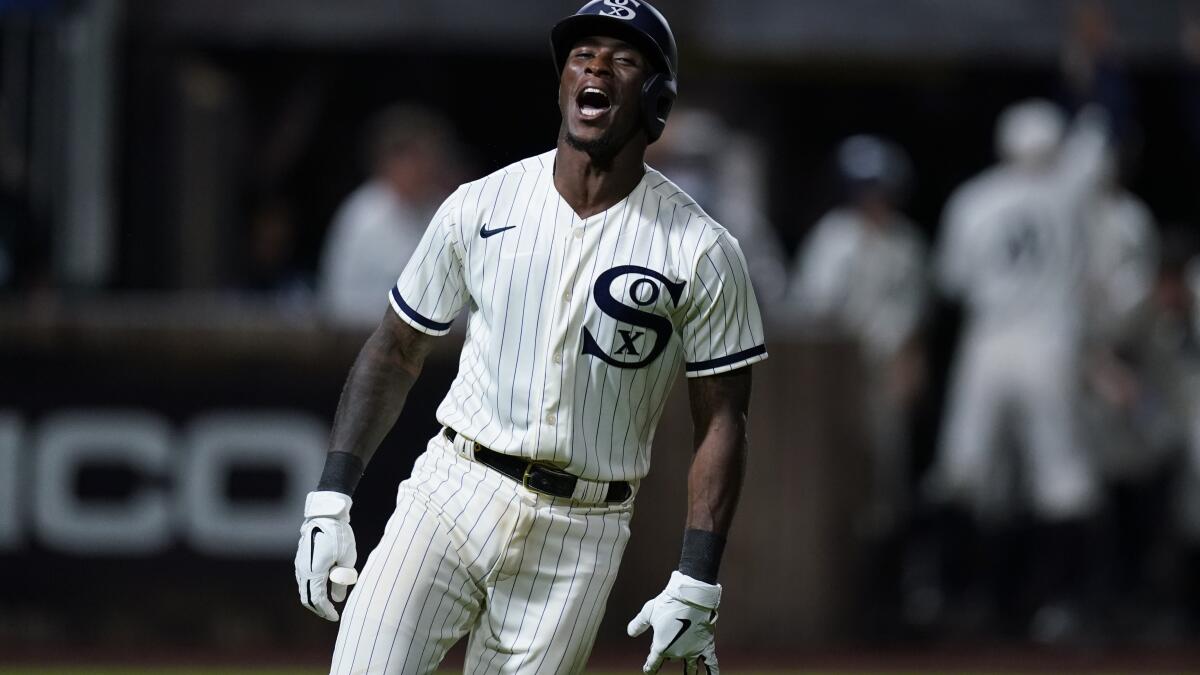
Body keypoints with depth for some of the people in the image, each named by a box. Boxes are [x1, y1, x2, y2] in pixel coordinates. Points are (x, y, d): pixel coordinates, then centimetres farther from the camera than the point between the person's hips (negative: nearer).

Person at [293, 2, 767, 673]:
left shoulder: (702, 251, -3)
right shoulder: (480, 207, 3)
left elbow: (722, 421, -1)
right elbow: (397, 351, 10)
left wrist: (696, 587, -8)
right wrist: (330, 499, 1)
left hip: (580, 537, -1)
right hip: (452, 493, 1)